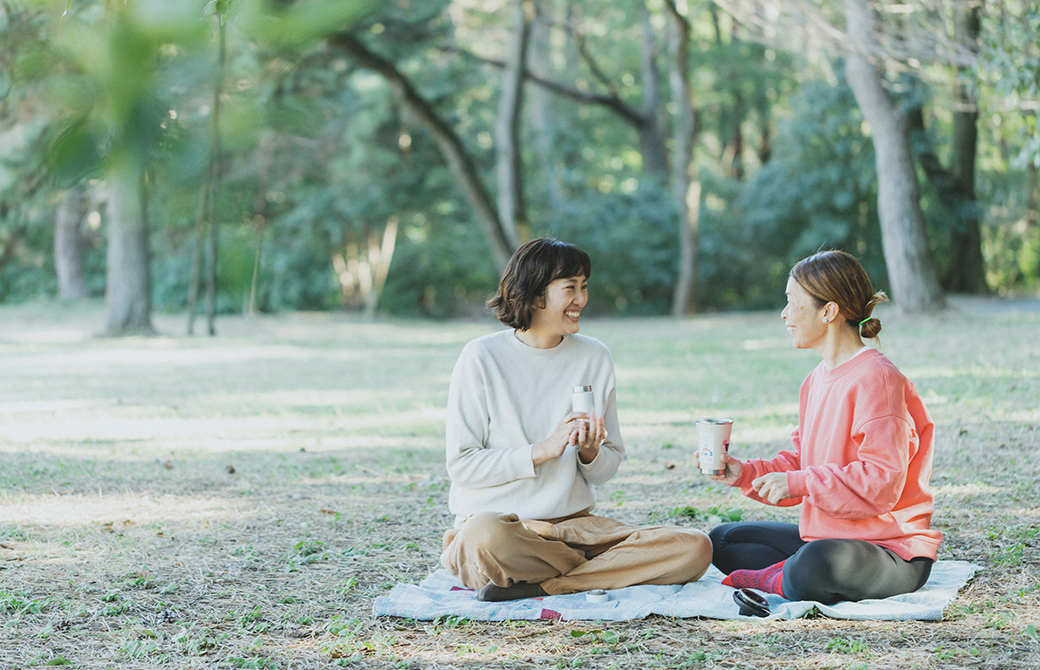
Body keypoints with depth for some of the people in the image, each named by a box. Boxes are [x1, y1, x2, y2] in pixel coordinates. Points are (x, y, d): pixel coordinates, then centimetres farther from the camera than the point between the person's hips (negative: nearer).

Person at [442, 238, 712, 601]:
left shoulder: (594, 357, 9)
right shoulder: (482, 357, -4)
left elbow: (607, 468, 12)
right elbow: (461, 466, -7)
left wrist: (590, 453, -12)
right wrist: (542, 450, -17)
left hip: (574, 521, 4)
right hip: (494, 516, -4)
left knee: (695, 548, -19)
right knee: (487, 537, -43)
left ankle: (535, 585, -21)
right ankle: (617, 569, -15)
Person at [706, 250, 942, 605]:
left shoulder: (876, 379, -19)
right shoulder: (817, 380, 12)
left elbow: (881, 482, -25)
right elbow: (800, 463, 16)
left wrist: (799, 483, -25)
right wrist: (747, 473, 0)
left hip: (892, 547, -10)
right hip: (825, 538, 10)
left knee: (817, 563, -41)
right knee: (721, 541, 13)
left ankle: (773, 582, -10)